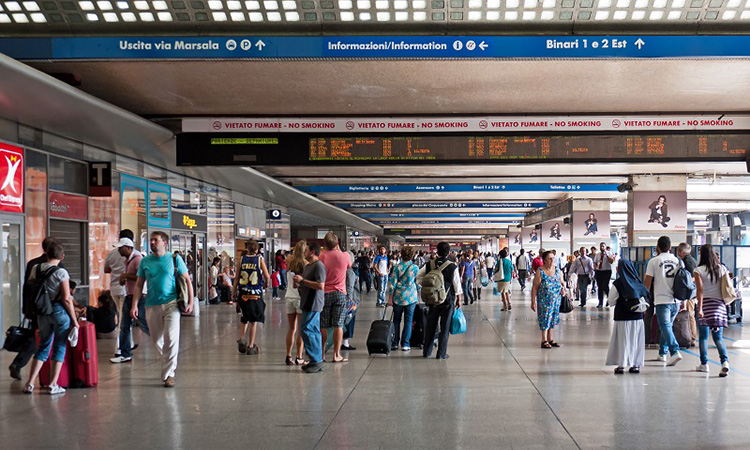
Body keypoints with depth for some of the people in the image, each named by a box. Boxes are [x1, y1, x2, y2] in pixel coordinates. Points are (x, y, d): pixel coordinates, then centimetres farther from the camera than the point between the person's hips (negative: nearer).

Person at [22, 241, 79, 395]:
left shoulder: (36, 269, 1)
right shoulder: (61, 272, -14)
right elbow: (66, 299, -14)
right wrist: (74, 320, -8)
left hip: (42, 312, 5)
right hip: (60, 312, -5)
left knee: (43, 347, 16)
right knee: (59, 348, 7)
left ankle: (29, 383, 11)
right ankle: (53, 385, 7)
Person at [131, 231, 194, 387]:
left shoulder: (174, 259, 3)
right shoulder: (145, 261, 9)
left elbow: (187, 280, 6)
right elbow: (139, 285, 11)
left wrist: (190, 302, -1)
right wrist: (135, 305, 1)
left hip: (171, 304, -3)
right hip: (152, 306, 3)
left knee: (171, 338, -13)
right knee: (157, 340, 8)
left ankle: (169, 374, -7)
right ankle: (169, 365, 29)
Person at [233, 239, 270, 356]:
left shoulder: (241, 259, 0)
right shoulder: (260, 259, -5)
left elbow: (237, 277, 1)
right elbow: (267, 276, -5)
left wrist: (234, 291, 11)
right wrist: (265, 284, 17)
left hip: (243, 293, 2)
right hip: (256, 293, -2)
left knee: (245, 317, 21)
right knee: (253, 319, 6)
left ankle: (241, 339, 4)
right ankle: (251, 346, 8)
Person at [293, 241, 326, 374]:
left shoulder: (318, 265, -14)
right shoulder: (308, 266, 19)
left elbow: (320, 285, -24)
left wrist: (302, 280, -19)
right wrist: (299, 283, 11)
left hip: (314, 303, -10)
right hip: (308, 302, 10)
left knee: (307, 330, -12)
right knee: (314, 331, 11)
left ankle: (316, 360, -8)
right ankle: (317, 361, 15)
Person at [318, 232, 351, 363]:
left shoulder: (321, 257, -6)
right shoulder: (344, 256, -3)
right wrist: (339, 250, 20)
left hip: (324, 293, 0)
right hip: (339, 293, 0)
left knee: (323, 326, 6)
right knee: (338, 325, 2)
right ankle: (336, 355, 2)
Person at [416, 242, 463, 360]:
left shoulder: (429, 265, -3)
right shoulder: (453, 267, -11)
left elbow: (418, 277, 2)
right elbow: (457, 285, -5)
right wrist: (459, 299, 6)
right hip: (448, 300, -3)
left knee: (430, 325, 13)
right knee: (445, 327, 4)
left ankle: (427, 352, 20)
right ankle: (441, 353, 6)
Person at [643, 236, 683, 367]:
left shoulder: (654, 261, -3)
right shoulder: (677, 260, 10)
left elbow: (647, 282, -3)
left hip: (662, 300, -5)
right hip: (676, 300, 5)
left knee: (665, 326, -7)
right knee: (667, 325, 18)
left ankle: (675, 351, -24)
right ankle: (662, 353, 27)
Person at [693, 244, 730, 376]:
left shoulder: (698, 271, -6)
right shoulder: (721, 268, 4)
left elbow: (700, 290, -12)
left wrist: (700, 308, -14)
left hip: (705, 303, -3)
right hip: (719, 304, 3)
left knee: (703, 336, 8)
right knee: (718, 336, 6)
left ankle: (704, 364, 13)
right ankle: (725, 361, -14)